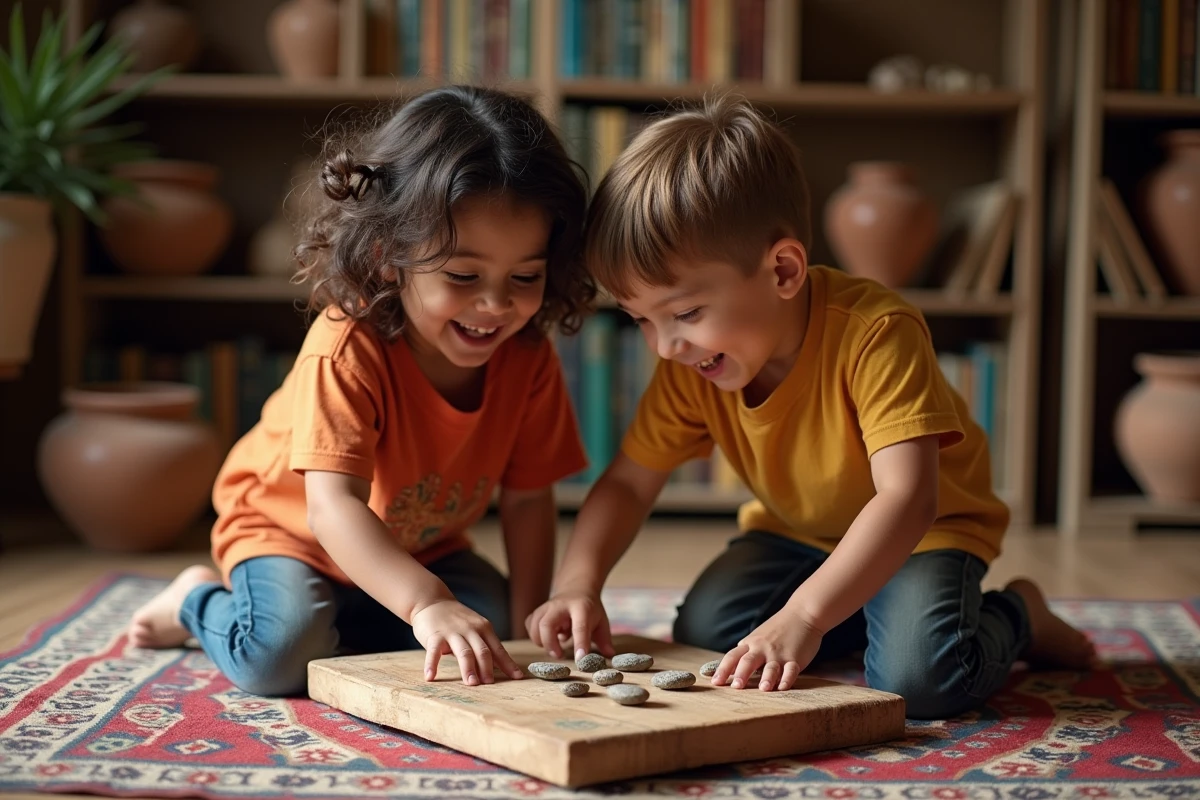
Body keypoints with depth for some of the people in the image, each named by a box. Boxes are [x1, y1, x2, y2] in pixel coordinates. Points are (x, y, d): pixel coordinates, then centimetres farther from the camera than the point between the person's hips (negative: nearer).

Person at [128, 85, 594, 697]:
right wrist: (427, 604, -60)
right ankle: (200, 601, 7)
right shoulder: (347, 350, -36)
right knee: (283, 654, -28)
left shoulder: (528, 359, -19)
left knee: (491, 621, -16)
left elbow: (527, 498, -10)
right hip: (287, 525, -5)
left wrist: (525, 626, -17)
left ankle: (338, 614, 9)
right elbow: (332, 506, -46)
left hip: (419, 545, 6)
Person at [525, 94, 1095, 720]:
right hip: (795, 531, 6)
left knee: (919, 677, -30)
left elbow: (906, 498, -41)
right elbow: (627, 484, -6)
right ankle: (858, 617, 7)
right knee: (701, 633, -18)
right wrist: (577, 584, -25)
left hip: (923, 532, -5)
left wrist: (804, 615, -50)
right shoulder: (689, 368, -15)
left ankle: (1016, 616, 4)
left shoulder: (874, 334, -34)